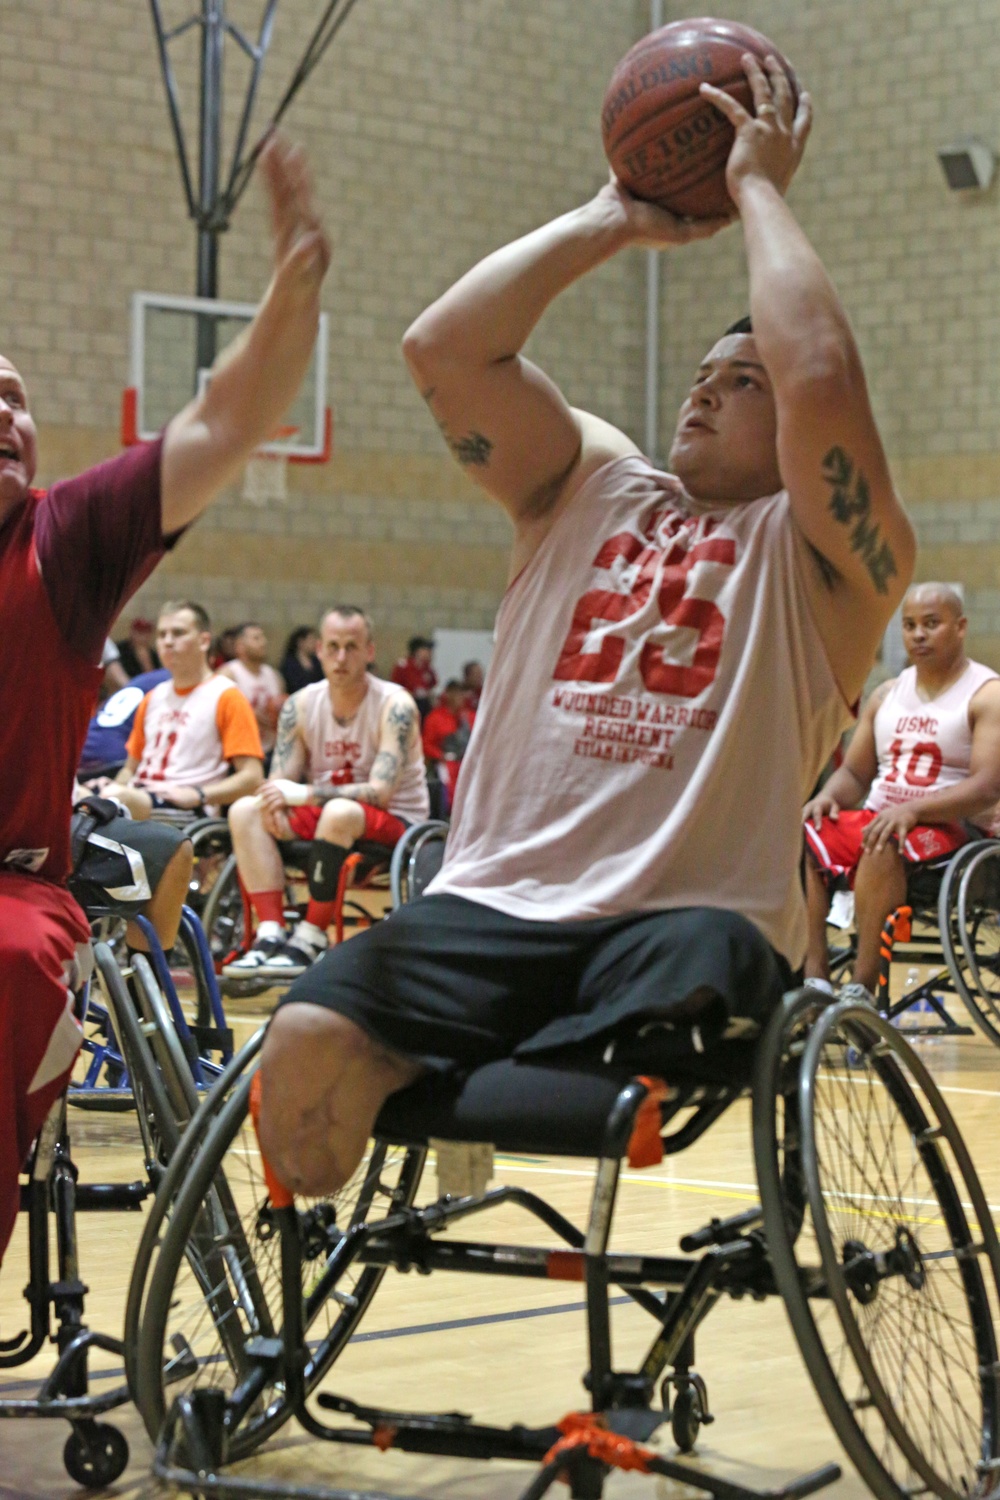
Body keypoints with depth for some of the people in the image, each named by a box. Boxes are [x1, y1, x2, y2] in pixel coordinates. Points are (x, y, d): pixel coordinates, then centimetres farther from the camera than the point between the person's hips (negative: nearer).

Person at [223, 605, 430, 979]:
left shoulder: (395, 706, -16)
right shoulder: (301, 705, 0)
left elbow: (381, 791, -25)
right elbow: (281, 781, -1)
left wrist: (304, 794, -32)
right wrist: (275, 802, -27)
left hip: (396, 821, -5)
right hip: (324, 816, 6)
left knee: (341, 812, -37)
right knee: (245, 811, -16)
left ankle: (309, 941, -30)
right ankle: (270, 935, -25)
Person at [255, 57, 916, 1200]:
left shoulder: (820, 548, 7)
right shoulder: (591, 484, 21)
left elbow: (819, 374, -14)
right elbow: (442, 346, 7)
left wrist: (758, 187, 0)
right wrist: (613, 219, 12)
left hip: (693, 916, -3)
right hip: (495, 904, 3)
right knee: (307, 1043, -26)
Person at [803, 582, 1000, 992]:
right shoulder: (887, 694, 18)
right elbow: (855, 773, 21)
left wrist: (914, 810, -30)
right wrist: (828, 796, -5)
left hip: (953, 826, -7)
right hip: (881, 817, 7)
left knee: (884, 844, -38)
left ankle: (862, 988, -37)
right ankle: (814, 975, -30)